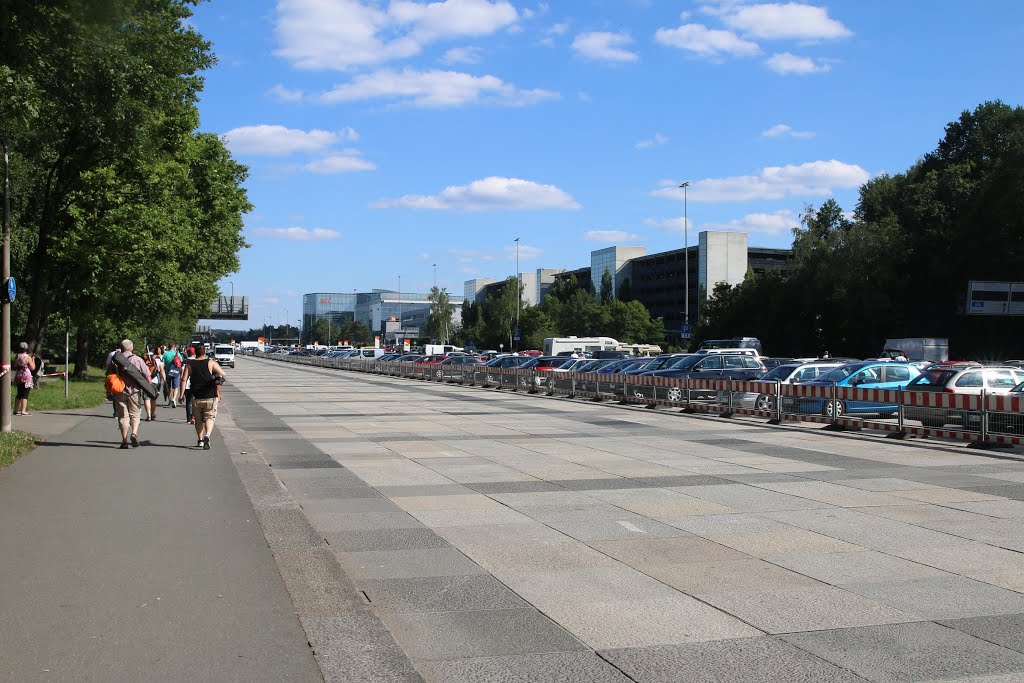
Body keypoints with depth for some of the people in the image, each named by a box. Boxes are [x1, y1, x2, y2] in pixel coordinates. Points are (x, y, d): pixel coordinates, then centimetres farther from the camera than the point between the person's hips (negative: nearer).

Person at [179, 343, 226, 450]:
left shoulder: (189, 364, 3)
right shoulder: (211, 363, -2)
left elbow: (184, 379, -4)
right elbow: (223, 375, -10)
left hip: (196, 397, 2)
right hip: (210, 397, -2)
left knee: (198, 420, 17)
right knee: (209, 418, 1)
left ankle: (200, 440, 22)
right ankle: (207, 435, -23)